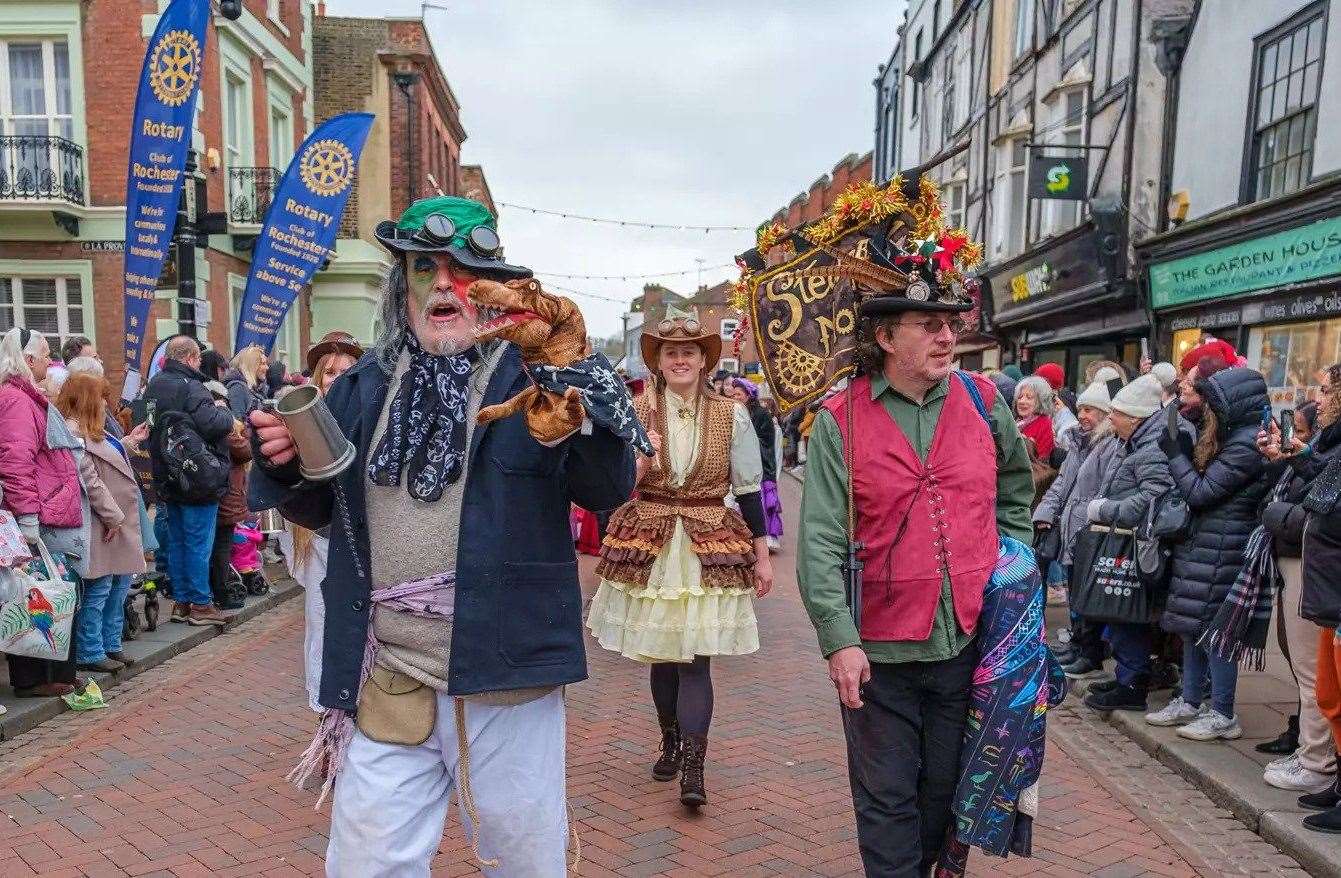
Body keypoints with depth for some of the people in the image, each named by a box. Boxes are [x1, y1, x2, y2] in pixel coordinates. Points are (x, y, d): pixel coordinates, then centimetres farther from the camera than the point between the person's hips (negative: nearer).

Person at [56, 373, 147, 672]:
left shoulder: (94, 432, 16)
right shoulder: (73, 433, -16)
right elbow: (90, 481, -21)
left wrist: (129, 441, 31)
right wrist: (112, 516, -19)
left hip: (120, 521, 10)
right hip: (103, 525, -10)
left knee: (120, 584, 16)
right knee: (98, 590, -1)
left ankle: (111, 645, 26)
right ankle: (90, 653, 9)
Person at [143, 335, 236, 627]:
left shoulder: (153, 386, 11)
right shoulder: (190, 387, -18)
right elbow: (215, 425, -28)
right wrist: (222, 409, -9)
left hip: (167, 480, 9)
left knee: (176, 541, 14)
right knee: (199, 543, -1)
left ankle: (181, 602, 22)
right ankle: (201, 604, 6)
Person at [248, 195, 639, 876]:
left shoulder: (530, 375, -5)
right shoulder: (362, 388, 8)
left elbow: (611, 489, -18)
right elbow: (317, 510, 17)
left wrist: (570, 388, -34)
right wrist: (286, 465, -5)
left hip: (507, 683, -2)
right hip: (384, 686, 3)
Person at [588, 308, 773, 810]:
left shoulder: (731, 415, 1)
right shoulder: (634, 413, 0)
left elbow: (748, 489, 5)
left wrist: (762, 554, 5)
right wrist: (636, 456, -19)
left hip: (710, 547, -1)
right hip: (649, 545, 2)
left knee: (696, 656, -7)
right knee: (660, 653, 10)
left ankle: (692, 768, -3)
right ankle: (671, 743, 31)